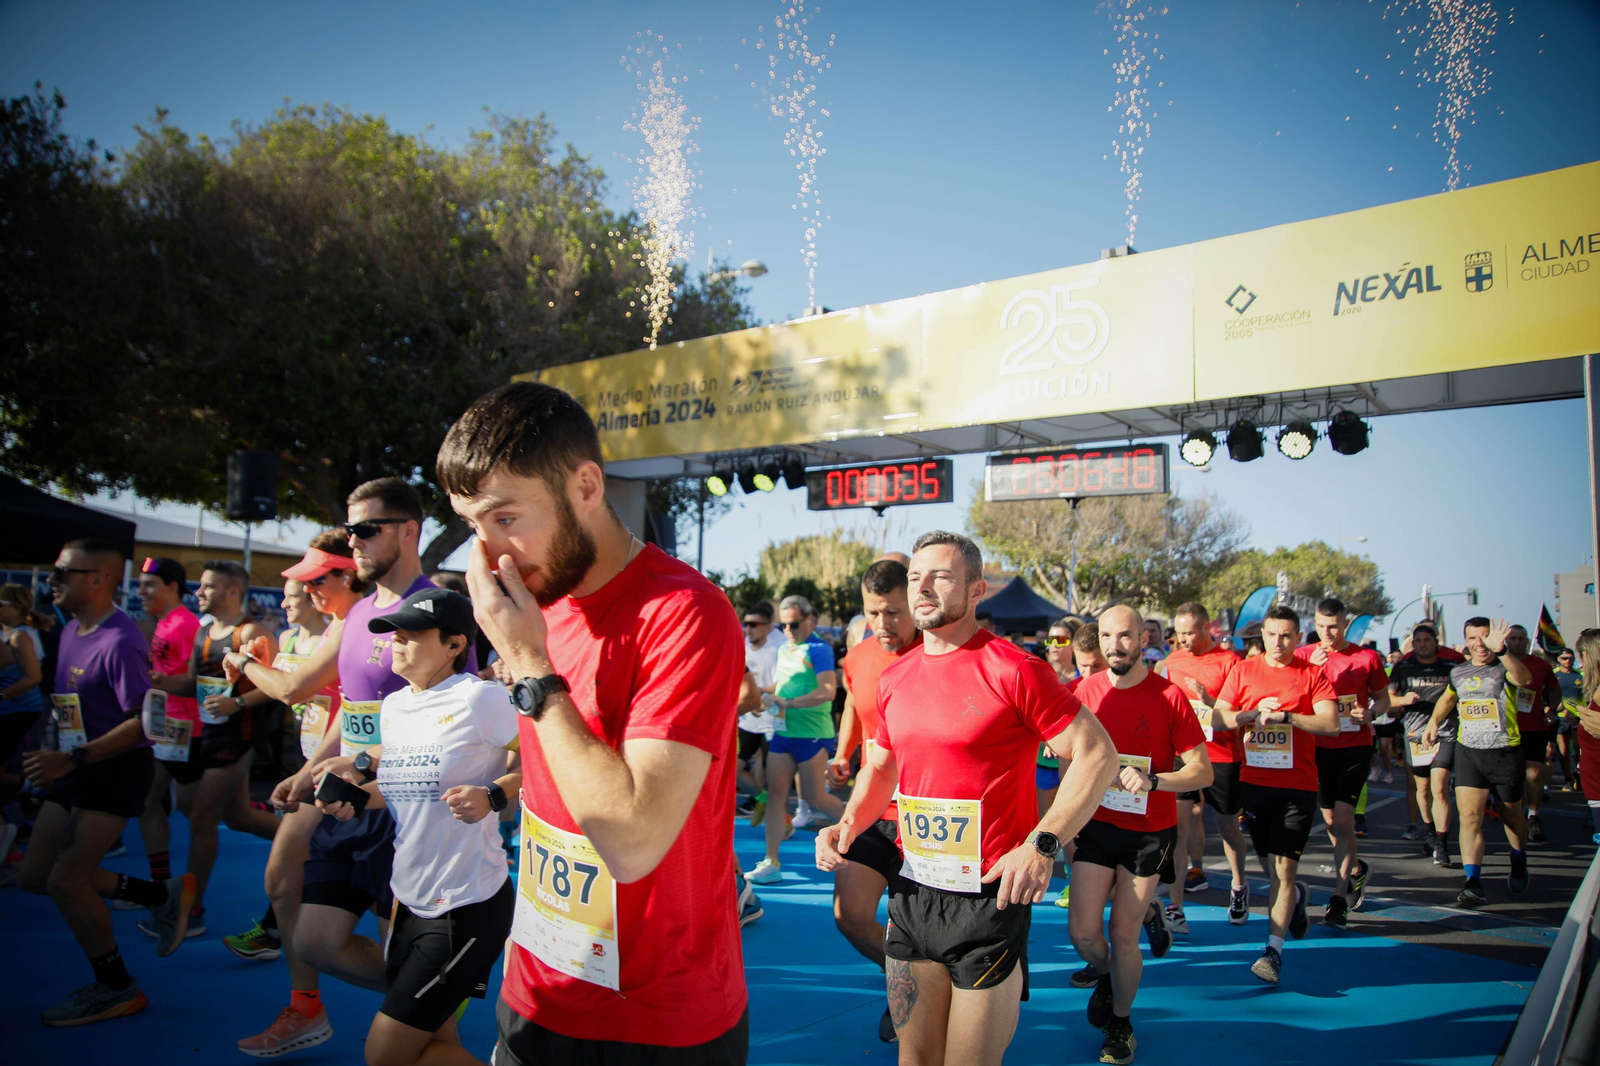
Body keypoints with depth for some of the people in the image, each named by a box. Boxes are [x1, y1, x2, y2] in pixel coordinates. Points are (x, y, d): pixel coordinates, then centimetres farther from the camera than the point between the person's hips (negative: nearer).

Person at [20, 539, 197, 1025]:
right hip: (74, 769, 10)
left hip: (117, 770, -10)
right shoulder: (70, 631, 8)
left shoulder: (119, 642, -21)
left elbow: (143, 721, -26)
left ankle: (116, 989, 9)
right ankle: (164, 896, 21)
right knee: (36, 876, 12)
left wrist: (72, 759, -28)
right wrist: (53, 758, 13)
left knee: (65, 880, -9)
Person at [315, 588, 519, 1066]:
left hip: (468, 904, -8)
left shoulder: (479, 698, -16)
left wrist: (492, 796, -26)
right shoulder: (393, 705, 8)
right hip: (411, 897, 8)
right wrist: (360, 792, 1)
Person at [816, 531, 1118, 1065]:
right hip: (911, 892, 6)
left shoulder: (1014, 670, -13)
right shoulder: (894, 679, 7)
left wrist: (1041, 845, -20)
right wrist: (849, 824, 2)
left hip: (989, 897, -6)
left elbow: (1097, 754, -13)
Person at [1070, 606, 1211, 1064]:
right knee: (1083, 932, -1)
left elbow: (1202, 772, -11)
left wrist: (1152, 780, -27)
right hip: (1096, 824, 3)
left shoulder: (1169, 696, -11)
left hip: (1148, 831, -2)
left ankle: (1120, 1024, 30)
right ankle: (1107, 975, 35)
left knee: (1122, 936, 4)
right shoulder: (1087, 690, -2)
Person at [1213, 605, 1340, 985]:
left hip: (1297, 784, -3)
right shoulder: (1243, 671, 6)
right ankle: (1296, 896, 48)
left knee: (1282, 865, -9)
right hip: (1253, 780, 3)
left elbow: (1331, 723, -10)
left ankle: (1274, 949, -4)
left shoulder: (1312, 673, 0)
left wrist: (1285, 715, -19)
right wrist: (1253, 713, -13)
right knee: (1269, 865, 15)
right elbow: (1218, 718, 3)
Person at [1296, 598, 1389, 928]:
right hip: (1319, 746, 3)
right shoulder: (1304, 656, 1)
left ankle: (1339, 898, -6)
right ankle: (1355, 869, 40)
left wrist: (1371, 713, -14)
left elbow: (1383, 699, 8)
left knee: (1343, 819, -11)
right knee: (1330, 820, 12)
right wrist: (1311, 668, -20)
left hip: (1355, 746, -2)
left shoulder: (1367, 657, -1)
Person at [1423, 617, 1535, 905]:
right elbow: (1448, 698, 29)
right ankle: (1472, 883, -13)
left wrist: (1501, 649, -50)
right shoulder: (1458, 672, 7)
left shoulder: (1504, 667, -9)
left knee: (1510, 815, 16)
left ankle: (1519, 861, 45)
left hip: (1505, 753, -3)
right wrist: (1433, 722, 18)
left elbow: (1524, 679, -35)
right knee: (1469, 816, -11)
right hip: (1468, 753, 3)